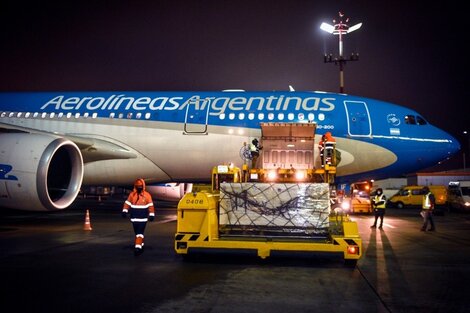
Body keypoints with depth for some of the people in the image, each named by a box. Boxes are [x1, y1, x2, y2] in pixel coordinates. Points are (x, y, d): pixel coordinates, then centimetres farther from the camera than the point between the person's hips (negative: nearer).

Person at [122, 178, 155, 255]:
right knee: (137, 233, 6)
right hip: (134, 218, 2)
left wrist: (151, 215, -5)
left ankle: (138, 247, 0)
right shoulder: (132, 194, 2)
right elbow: (127, 203, 1)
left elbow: (150, 205, -2)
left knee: (140, 233, -4)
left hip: (143, 218, -2)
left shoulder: (147, 195, -3)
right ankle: (141, 245, 12)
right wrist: (124, 211, -13)